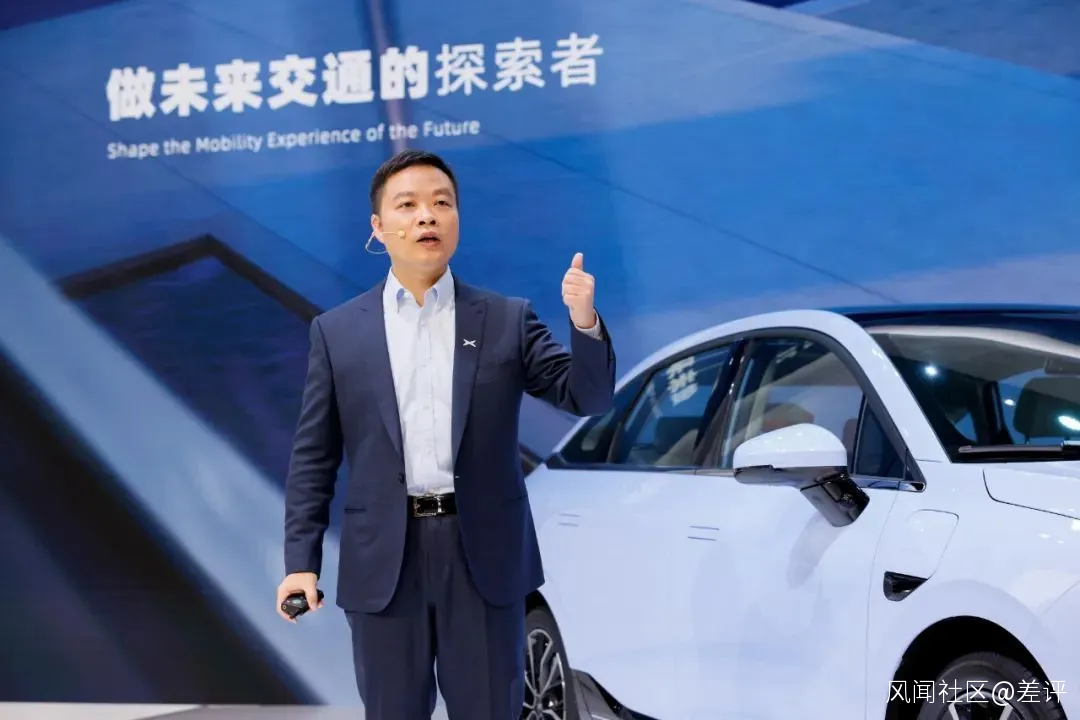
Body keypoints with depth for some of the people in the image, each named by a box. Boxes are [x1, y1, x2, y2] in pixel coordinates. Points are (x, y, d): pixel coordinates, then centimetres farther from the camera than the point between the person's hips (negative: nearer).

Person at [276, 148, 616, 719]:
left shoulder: (507, 321, 5)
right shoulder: (338, 331, 5)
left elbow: (588, 398, -1)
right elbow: (313, 457, 5)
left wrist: (585, 323, -20)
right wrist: (301, 560, -2)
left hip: (484, 555, 0)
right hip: (383, 562, 0)